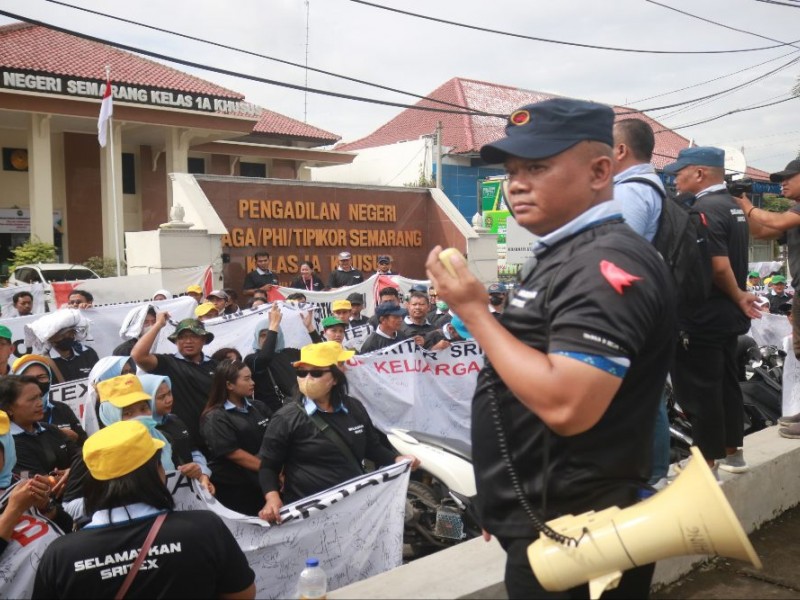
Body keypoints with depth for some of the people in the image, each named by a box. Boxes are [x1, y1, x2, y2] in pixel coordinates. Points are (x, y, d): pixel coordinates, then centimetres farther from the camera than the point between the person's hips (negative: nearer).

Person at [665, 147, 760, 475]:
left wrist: (738, 297, -10)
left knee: (699, 390, -2)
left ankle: (706, 463, 6)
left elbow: (718, 266, -24)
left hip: (702, 318, -10)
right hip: (727, 315, 10)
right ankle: (732, 453, 28)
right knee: (726, 383, 17)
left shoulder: (704, 209, -18)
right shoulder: (733, 206, 13)